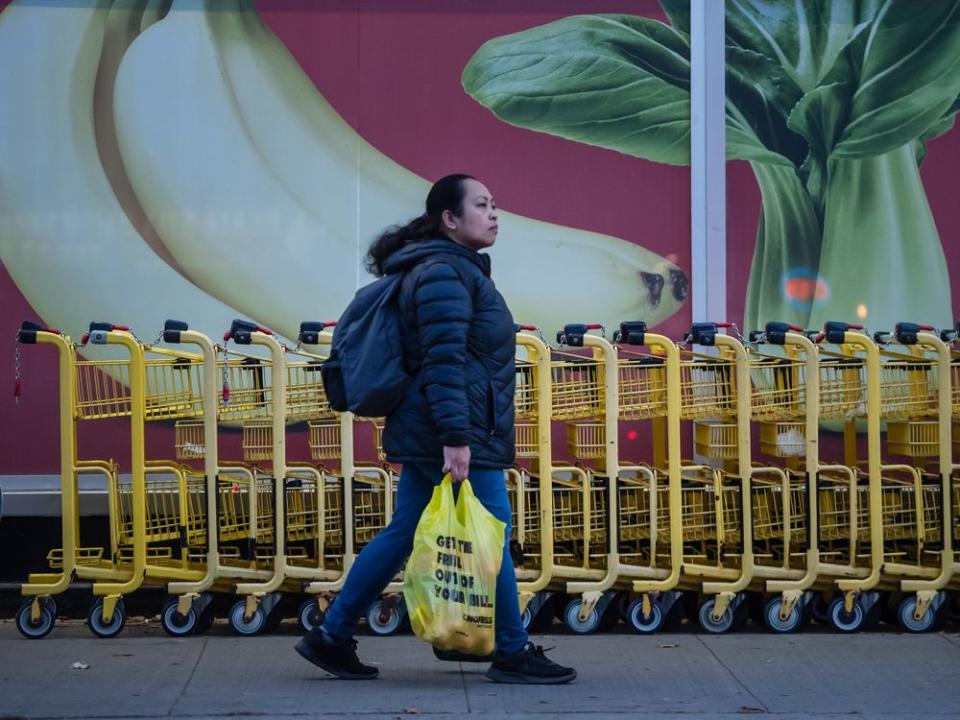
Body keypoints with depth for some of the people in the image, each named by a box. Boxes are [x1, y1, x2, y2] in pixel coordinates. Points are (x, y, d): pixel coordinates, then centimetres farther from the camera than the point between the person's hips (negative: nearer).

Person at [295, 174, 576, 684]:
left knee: (403, 534, 11)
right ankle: (513, 653, 10)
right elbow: (443, 362, -22)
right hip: (462, 436, -11)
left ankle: (331, 637, 14)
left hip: (429, 435, 11)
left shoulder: (456, 269, 20)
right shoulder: (445, 273, -13)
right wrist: (456, 437, -27)